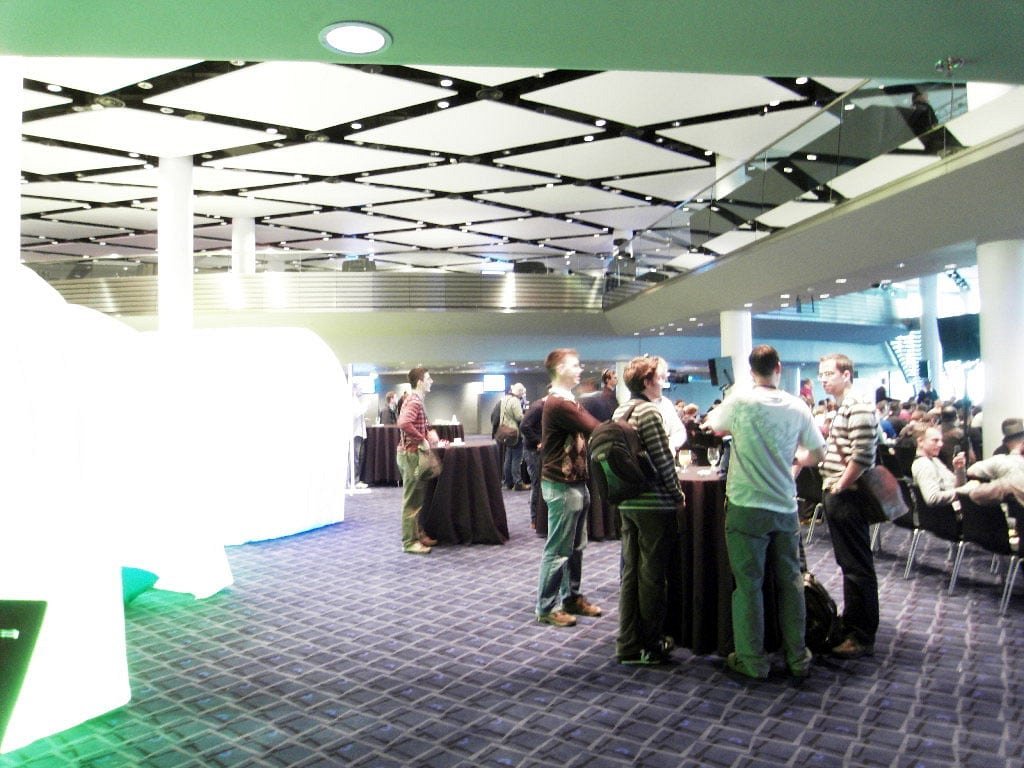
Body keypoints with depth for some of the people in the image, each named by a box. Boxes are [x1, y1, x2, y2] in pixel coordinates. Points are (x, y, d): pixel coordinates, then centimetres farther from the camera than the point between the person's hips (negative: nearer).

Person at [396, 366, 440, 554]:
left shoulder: (414, 399, 15)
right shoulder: (414, 401, -17)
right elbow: (403, 423, -35)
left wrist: (428, 432, 8)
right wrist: (422, 440, -26)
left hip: (413, 453, 10)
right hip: (411, 454, -10)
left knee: (419, 498, 16)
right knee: (412, 500, -4)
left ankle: (418, 534, 26)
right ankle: (410, 542, 1)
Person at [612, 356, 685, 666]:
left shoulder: (620, 411, 11)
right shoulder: (649, 411, -15)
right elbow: (663, 460, -17)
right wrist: (678, 496, -5)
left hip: (627, 503, 8)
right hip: (655, 504, -8)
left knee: (630, 571, 12)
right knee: (652, 575, 3)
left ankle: (628, 644, 20)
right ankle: (651, 645, 15)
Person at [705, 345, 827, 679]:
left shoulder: (740, 401, -10)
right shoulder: (797, 407, -1)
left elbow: (715, 426, 10)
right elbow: (818, 454, 9)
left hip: (747, 507, -3)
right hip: (785, 508, 3)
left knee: (749, 584, 6)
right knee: (790, 581, 15)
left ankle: (753, 660, 15)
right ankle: (798, 657, 26)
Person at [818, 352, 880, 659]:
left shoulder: (859, 407, -16)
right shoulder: (842, 408, 16)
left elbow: (862, 456, -24)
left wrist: (840, 486, -16)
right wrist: (831, 489, 14)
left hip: (847, 497, -10)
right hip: (837, 497, 10)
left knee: (857, 567, -2)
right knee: (848, 564, 19)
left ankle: (862, 638, 7)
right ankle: (852, 624, 32)